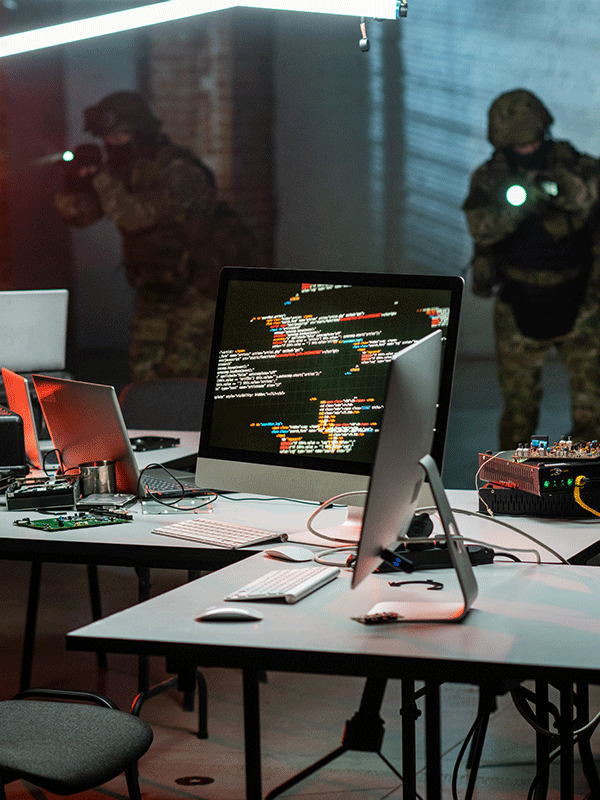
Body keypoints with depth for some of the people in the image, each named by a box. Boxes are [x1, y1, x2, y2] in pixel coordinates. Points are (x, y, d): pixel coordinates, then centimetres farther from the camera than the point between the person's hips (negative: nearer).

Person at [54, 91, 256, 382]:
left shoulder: (179, 172, -22)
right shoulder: (123, 170, 3)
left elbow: (134, 216, -34)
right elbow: (78, 214, 0)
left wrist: (99, 175, -33)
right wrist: (74, 185, -20)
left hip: (200, 289, -7)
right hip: (156, 290, 7)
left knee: (180, 376, -12)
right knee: (142, 374, 5)